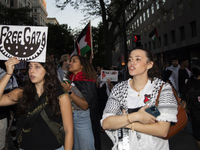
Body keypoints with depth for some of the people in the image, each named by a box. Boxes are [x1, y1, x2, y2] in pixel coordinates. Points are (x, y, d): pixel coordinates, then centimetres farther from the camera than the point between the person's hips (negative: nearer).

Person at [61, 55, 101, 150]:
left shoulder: (88, 81, -11)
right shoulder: (69, 80, 7)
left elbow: (85, 105, -20)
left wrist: (69, 91, -22)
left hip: (83, 118, -6)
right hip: (69, 116, 6)